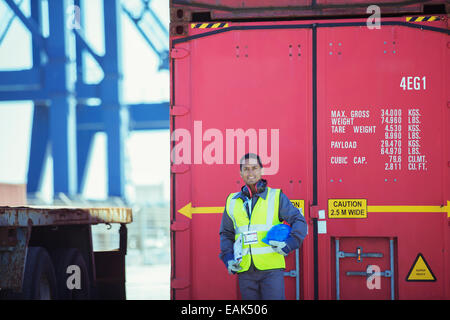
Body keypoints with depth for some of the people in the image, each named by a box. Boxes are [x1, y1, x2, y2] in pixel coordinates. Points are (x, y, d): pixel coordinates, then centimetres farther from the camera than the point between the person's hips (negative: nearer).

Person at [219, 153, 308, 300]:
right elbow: (226, 234, 21)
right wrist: (228, 258, 5)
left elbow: (299, 222, 3)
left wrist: (290, 243, -15)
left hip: (271, 269, -3)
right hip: (245, 270, 3)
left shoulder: (276, 197, 5)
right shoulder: (232, 201, 14)